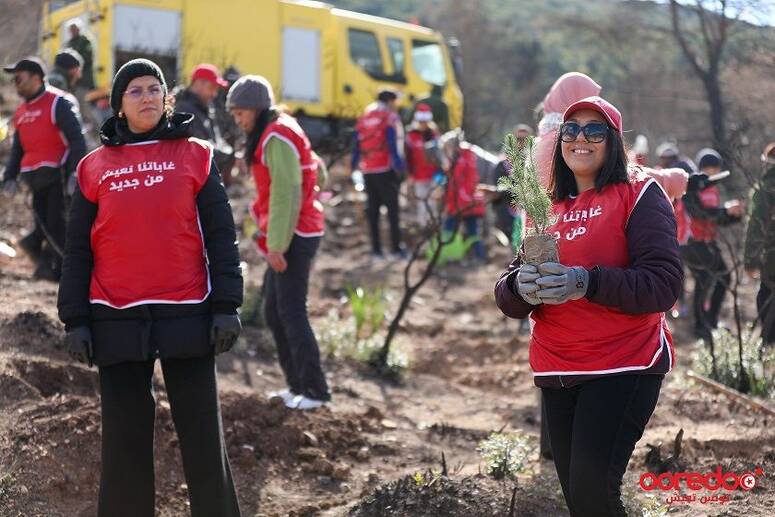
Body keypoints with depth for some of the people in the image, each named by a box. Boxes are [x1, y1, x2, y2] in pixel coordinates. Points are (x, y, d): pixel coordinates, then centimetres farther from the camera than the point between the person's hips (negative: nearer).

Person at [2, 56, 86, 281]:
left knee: (56, 222, -8)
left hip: (58, 174, -7)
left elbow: (77, 139, -14)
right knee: (44, 221, 3)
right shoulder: (21, 111, 17)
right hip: (36, 177, 7)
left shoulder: (59, 103, -8)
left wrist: (75, 172, -23)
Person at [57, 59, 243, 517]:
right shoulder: (95, 166, 7)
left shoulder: (194, 156, 4)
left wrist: (227, 306, -5)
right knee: (125, 437, 8)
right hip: (117, 321, 1)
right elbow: (78, 251, 8)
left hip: (187, 315, -1)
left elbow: (221, 237, 2)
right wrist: (75, 321, 1)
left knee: (203, 435, 4)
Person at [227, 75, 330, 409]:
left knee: (291, 312, -7)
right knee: (273, 312, 13)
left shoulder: (277, 138, -15)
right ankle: (297, 385, 18)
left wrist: (276, 244, -21)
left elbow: (286, 195, -21)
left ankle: (315, 391, -2)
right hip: (291, 236, 10)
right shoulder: (272, 134, 16)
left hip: (293, 237, -10)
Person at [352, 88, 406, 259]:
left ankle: (376, 249, 10)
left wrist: (354, 166, 18)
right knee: (392, 208, -2)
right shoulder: (390, 118, -4)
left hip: (368, 171, 5)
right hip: (386, 170, -5)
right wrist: (399, 165, -14)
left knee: (372, 210, 10)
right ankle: (396, 248, -6)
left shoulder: (363, 118, 13)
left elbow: (356, 145, 12)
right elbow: (393, 144, -14)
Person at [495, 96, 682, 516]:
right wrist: (521, 287, -17)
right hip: (556, 371, 6)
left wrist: (587, 282, -27)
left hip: (624, 365, -6)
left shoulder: (639, 194, -3)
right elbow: (507, 299, 7)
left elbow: (664, 283, -14)